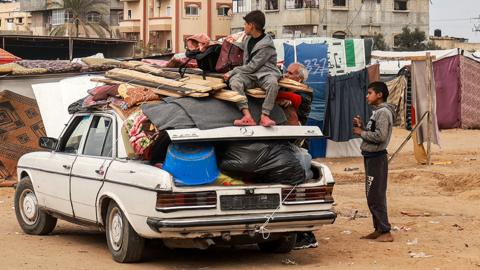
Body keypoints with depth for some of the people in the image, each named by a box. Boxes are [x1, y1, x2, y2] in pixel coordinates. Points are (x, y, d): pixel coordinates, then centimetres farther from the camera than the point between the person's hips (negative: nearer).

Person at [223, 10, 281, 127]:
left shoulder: (266, 45, -11)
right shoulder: (249, 39, 13)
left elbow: (252, 66, -14)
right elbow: (241, 47, 38)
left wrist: (231, 72, -11)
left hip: (265, 73, -5)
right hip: (249, 75, 5)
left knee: (272, 82, -41)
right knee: (234, 81, -29)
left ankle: (264, 116, -43)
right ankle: (247, 116, -44)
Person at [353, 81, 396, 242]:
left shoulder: (383, 112, -15)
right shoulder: (377, 112, 17)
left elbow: (380, 136, -25)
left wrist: (362, 133, -14)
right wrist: (361, 127, 5)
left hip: (377, 158, -10)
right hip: (371, 157, 10)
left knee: (375, 197, -9)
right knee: (372, 196, 14)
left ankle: (385, 232, -6)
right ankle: (378, 229, 20)